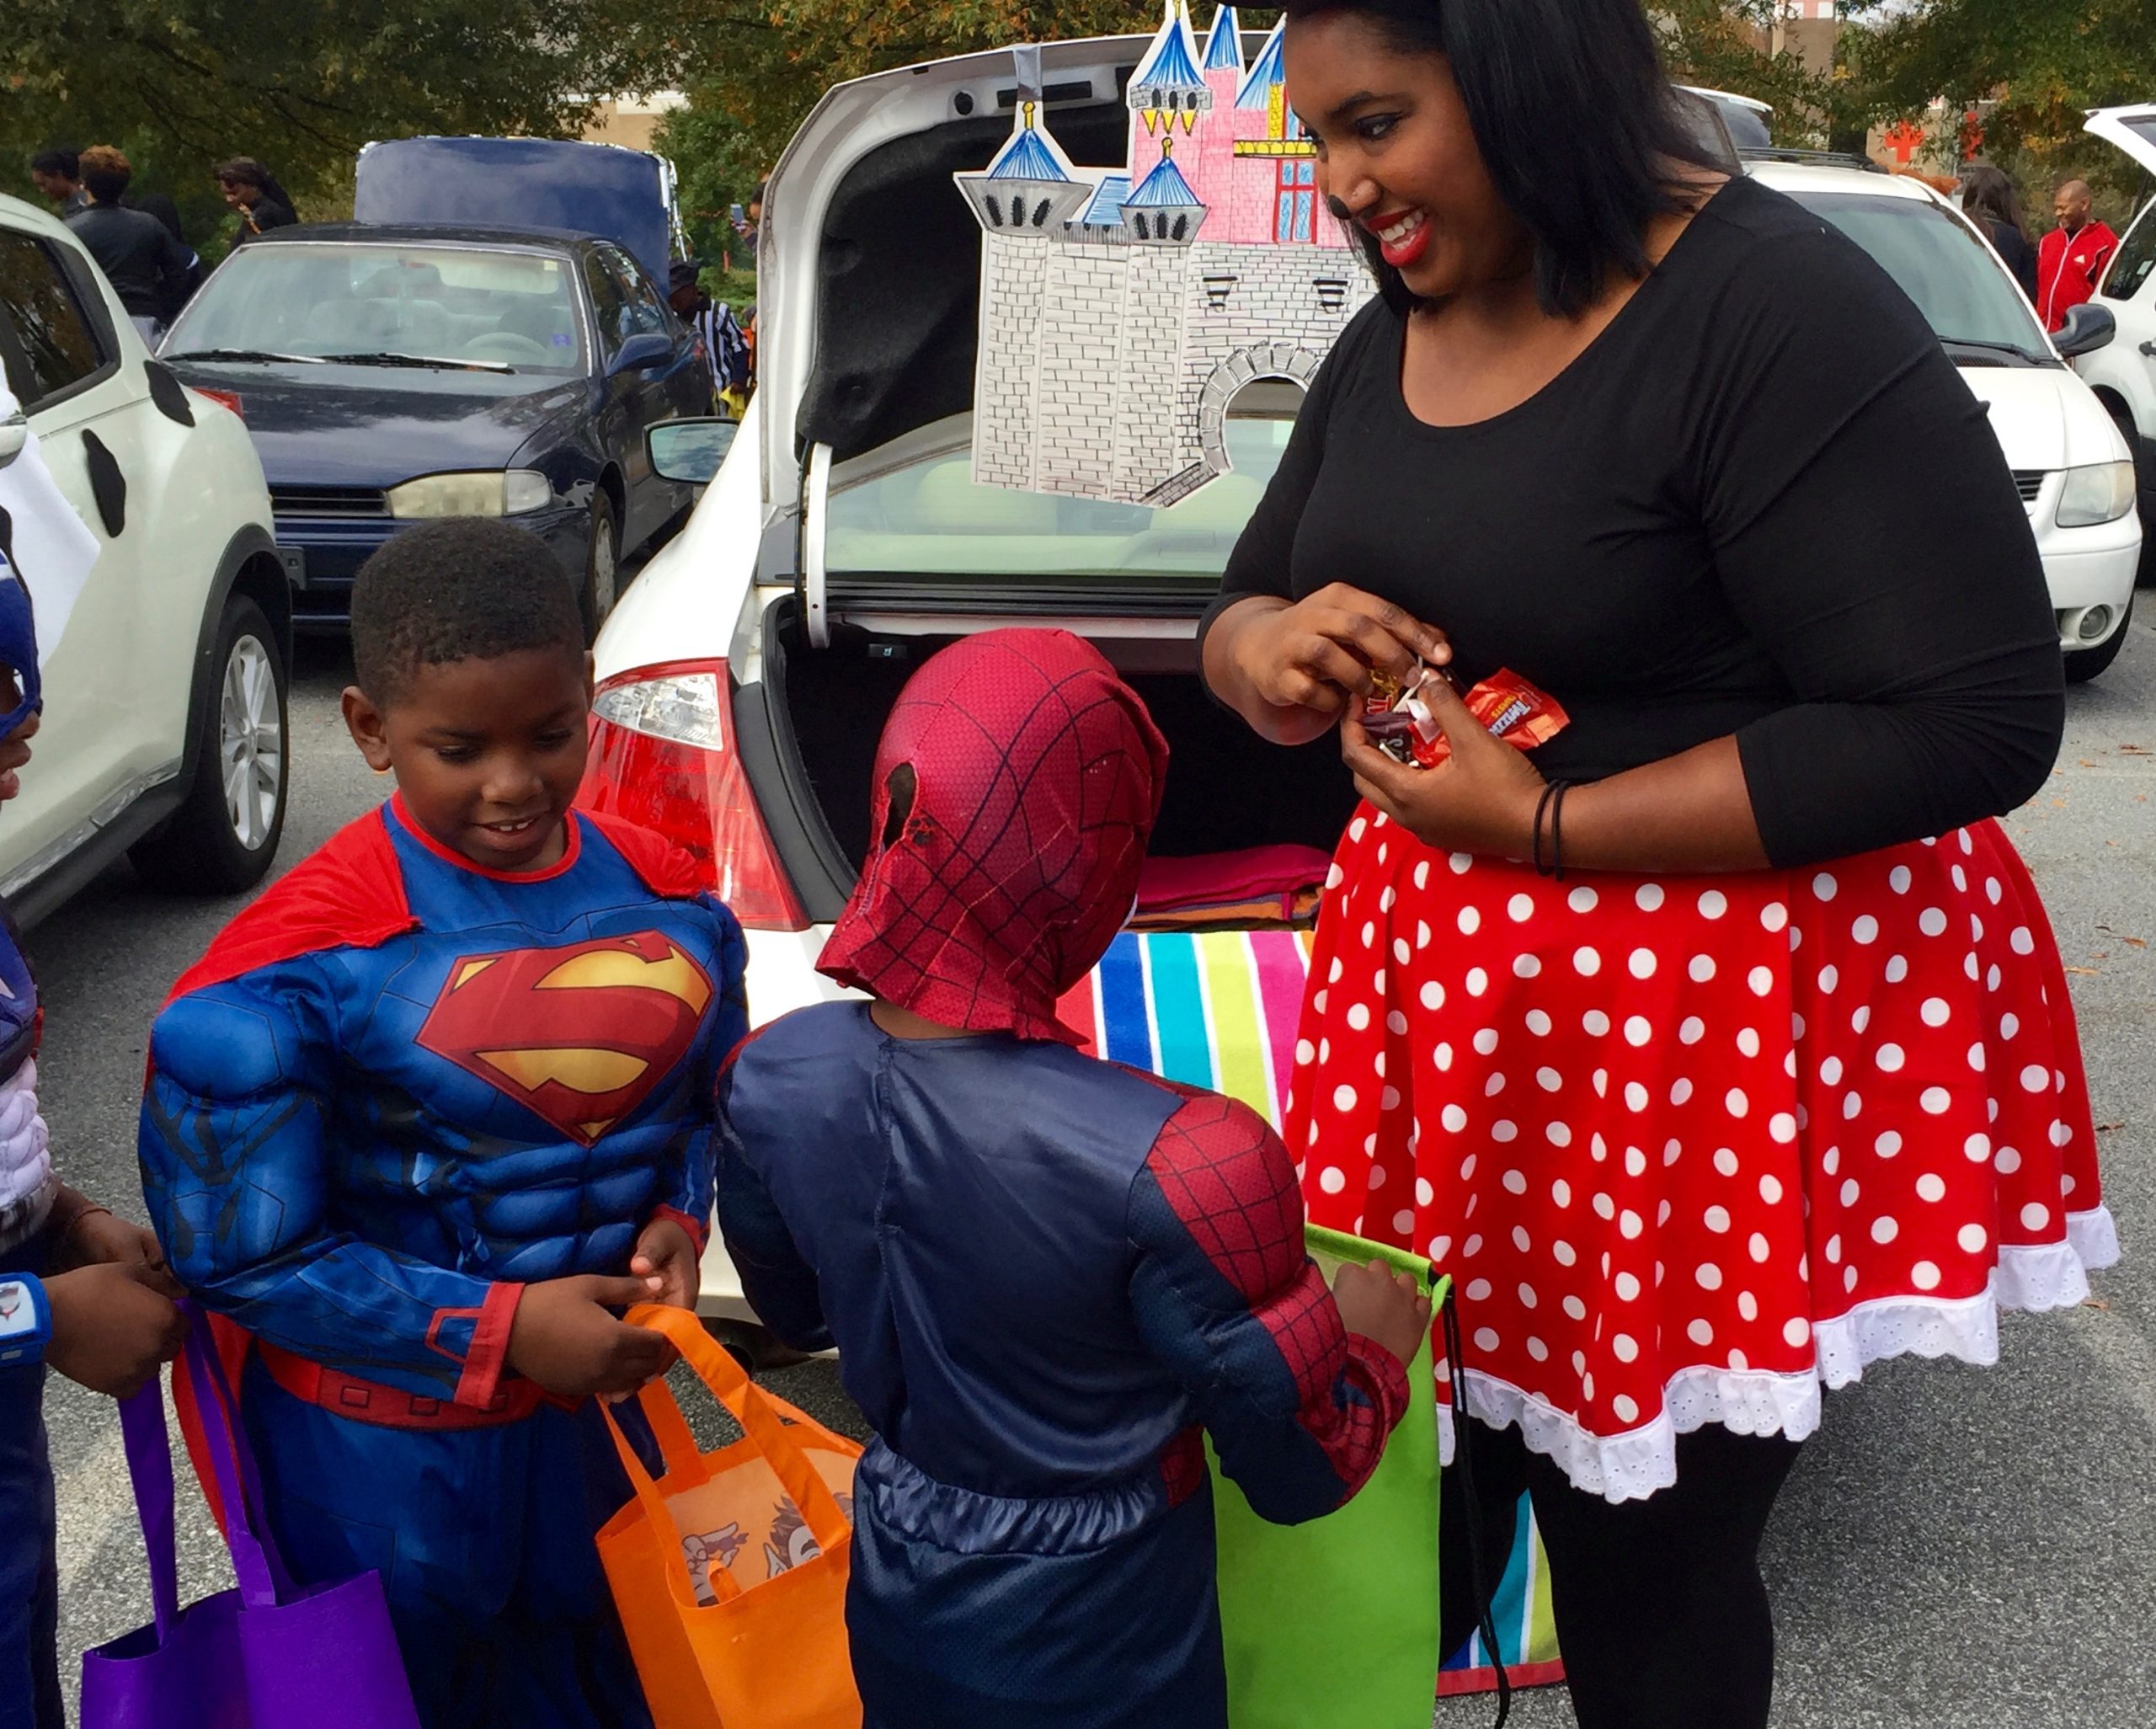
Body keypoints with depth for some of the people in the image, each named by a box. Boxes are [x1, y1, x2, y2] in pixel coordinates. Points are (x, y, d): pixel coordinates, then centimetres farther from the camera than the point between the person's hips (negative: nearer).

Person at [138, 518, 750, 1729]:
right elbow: (244, 1255, -16)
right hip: (383, 1456, -4)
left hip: (602, 1395, 4)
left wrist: (676, 1225, -11)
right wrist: (502, 1331, -21)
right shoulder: (300, 967, -20)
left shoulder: (667, 901, -6)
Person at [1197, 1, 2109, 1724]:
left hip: (1714, 1017, -6)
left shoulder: (1775, 317, -16)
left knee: (1644, 1571, 6)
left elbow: (1978, 721, -21)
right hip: (1447, 990, 7)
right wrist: (1272, 653, -8)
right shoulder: (1390, 341, 8)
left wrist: (1546, 824, -21)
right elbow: (1247, 615, 18)